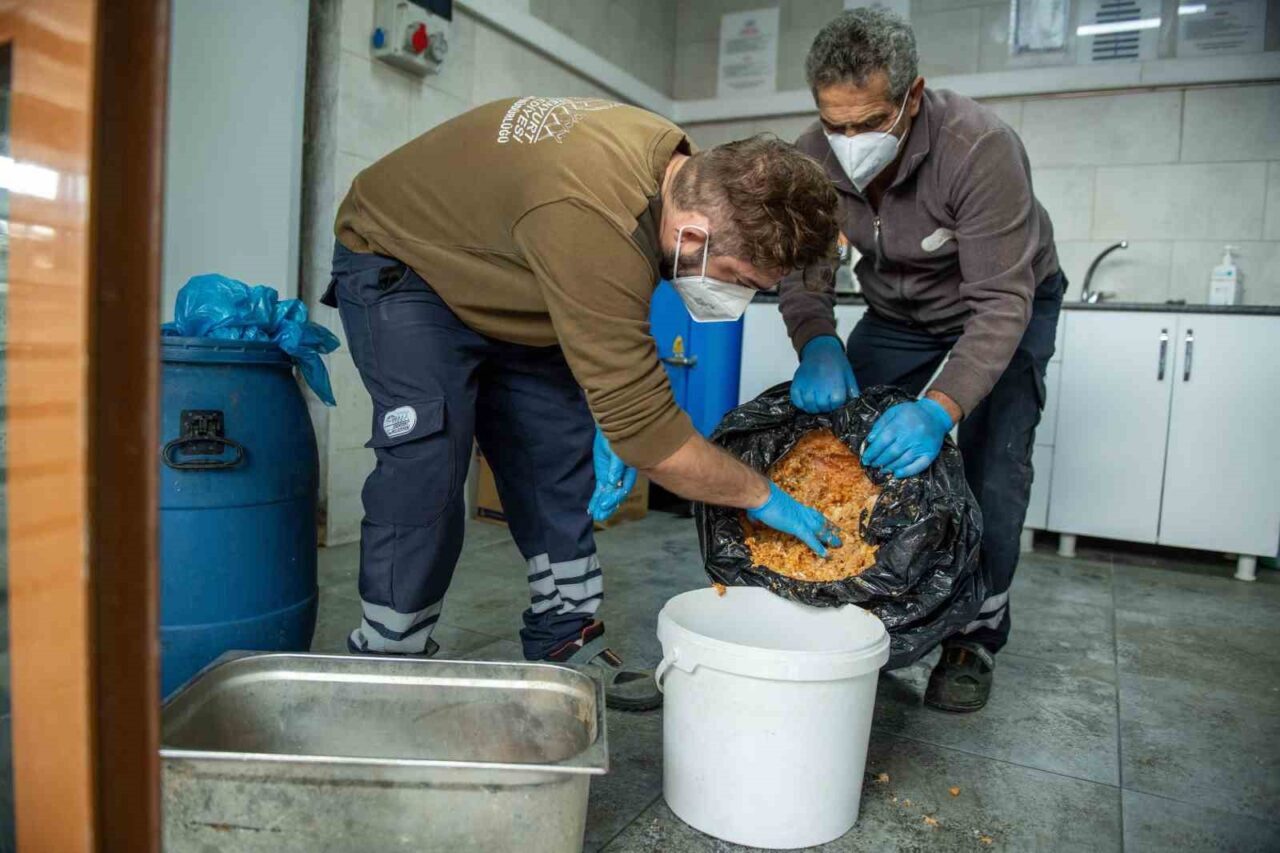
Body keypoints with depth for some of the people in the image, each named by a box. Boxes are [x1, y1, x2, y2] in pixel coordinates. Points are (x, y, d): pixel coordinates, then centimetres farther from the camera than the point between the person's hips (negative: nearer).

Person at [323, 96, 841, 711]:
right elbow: (648, 433, -37)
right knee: (426, 465, -21)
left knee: (561, 459, 3)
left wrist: (610, 424, -6)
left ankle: (565, 648, 13)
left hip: (501, 283, 8)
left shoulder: (684, 171, -15)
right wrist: (763, 497, -24)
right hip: (400, 265, -8)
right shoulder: (592, 221, -43)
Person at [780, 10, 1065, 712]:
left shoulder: (980, 149, -36)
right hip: (898, 313, 4)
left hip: (1004, 307, -4)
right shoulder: (812, 158, -22)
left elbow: (1000, 304, -36)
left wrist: (940, 408, -51)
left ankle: (977, 635, 6)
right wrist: (818, 345, -35)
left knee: (992, 469, -14)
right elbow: (803, 270, -13)